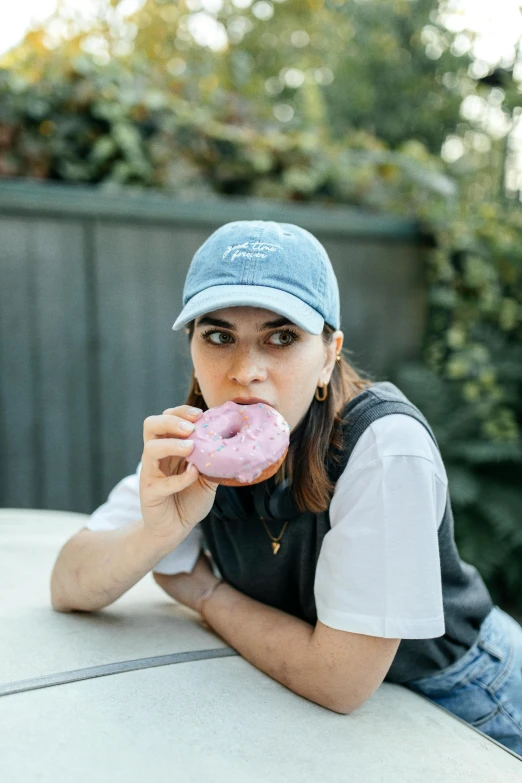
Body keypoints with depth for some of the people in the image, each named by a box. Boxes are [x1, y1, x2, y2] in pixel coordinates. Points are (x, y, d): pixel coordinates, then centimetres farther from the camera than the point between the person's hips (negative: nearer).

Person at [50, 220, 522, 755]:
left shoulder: (387, 447, -33)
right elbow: (67, 589, -14)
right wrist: (161, 530, -34)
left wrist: (205, 593, -17)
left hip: (457, 700, -2)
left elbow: (339, 682, -29)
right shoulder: (198, 443, -16)